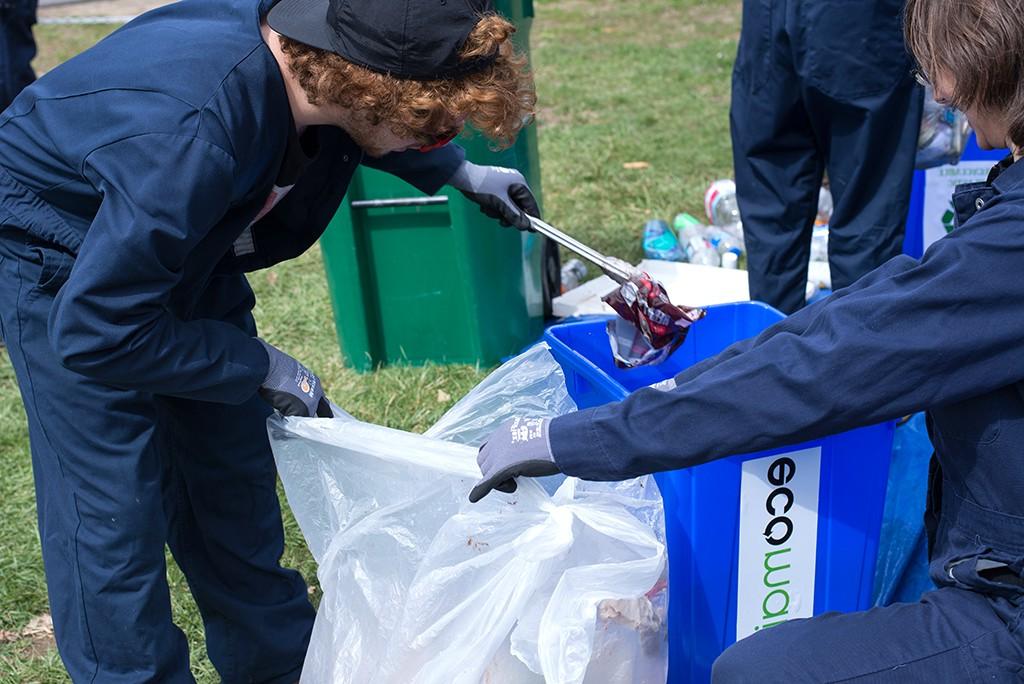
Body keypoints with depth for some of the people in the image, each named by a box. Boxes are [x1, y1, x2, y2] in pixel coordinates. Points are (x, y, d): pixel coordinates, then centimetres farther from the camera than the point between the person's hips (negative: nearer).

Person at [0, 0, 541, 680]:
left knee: (235, 474, 13)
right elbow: (96, 330, -32)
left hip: (184, 242, 7)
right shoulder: (191, 137, -43)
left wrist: (458, 172, 11)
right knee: (112, 511, -7)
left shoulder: (315, 56, -21)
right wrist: (260, 366, -24)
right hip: (68, 264, -7)